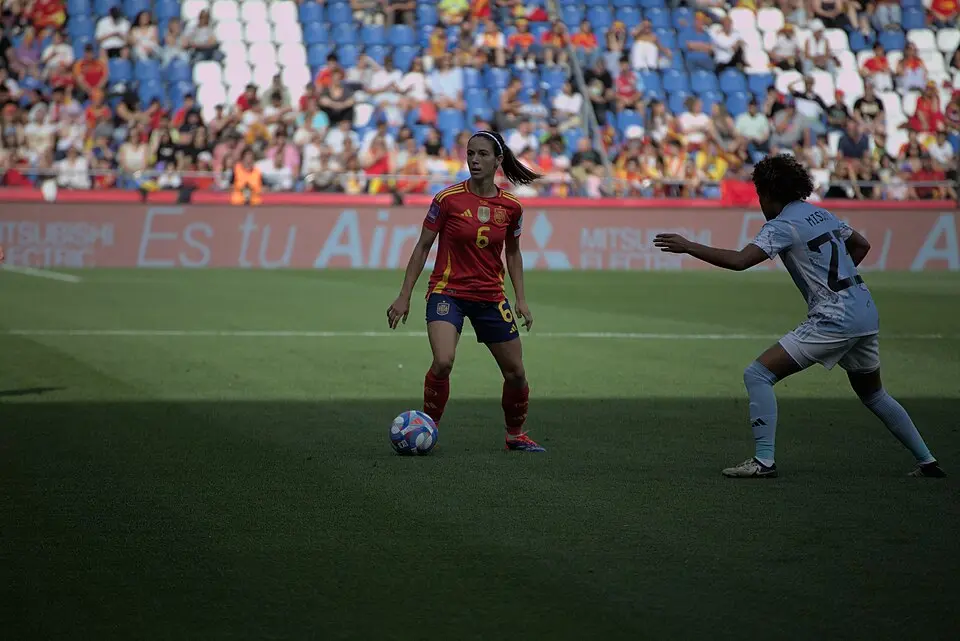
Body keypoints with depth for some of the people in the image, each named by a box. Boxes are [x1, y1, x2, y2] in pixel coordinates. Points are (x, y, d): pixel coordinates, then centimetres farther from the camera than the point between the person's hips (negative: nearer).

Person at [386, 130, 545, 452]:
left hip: (491, 297, 4)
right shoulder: (448, 199, -10)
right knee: (443, 361, -26)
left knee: (515, 372, 7)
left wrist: (521, 299, 7)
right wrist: (404, 296, -4)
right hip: (448, 292, -4)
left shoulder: (511, 207, -1)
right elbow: (422, 247, -2)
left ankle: (516, 435, 31)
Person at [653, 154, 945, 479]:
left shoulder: (782, 226, -9)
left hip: (834, 319, -8)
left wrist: (687, 246, -17)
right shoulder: (821, 213, 14)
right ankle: (927, 460, 28)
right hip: (866, 312, 8)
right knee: (873, 394, 26)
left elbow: (739, 260, -22)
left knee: (758, 374, -7)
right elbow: (861, 245, 25)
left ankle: (763, 461, -13)